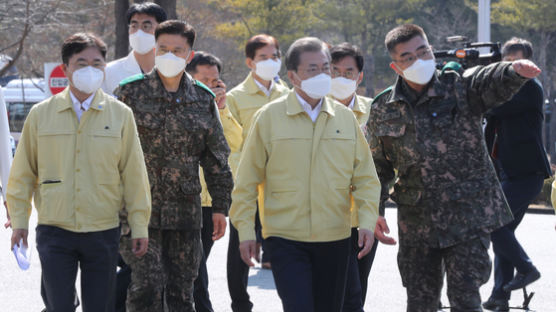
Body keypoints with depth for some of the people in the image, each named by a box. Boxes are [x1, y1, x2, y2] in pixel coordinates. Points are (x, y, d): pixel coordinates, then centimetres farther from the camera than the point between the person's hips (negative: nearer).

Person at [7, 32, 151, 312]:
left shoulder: (120, 115, 4)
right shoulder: (41, 114, 4)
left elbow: (134, 175, 6)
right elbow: (23, 173, 9)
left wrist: (139, 226, 4)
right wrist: (19, 220, 4)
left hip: (103, 232, 1)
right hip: (54, 232, 0)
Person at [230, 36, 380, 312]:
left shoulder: (345, 118, 7)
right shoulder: (269, 117, -3)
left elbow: (365, 177, 10)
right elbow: (247, 181, 1)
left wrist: (367, 220, -4)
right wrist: (245, 229, -4)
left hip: (335, 238, 4)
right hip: (286, 238, -4)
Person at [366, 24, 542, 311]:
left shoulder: (461, 88, -6)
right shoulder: (383, 111, 3)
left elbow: (493, 82, -28)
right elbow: (378, 165, 15)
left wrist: (515, 71, -50)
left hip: (468, 215, -3)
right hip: (416, 221, 3)